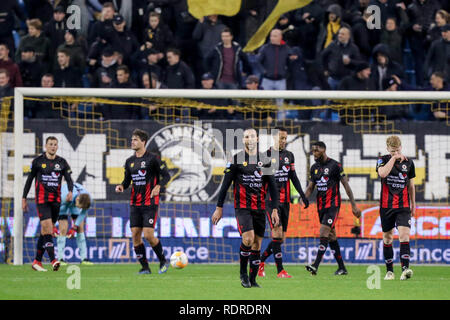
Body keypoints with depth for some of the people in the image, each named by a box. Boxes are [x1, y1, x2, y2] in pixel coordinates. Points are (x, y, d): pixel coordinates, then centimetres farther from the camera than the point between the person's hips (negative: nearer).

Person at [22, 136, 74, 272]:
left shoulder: (62, 162, 8)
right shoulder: (38, 161, 1)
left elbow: (69, 179, 3)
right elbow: (29, 180, 7)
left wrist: (70, 192, -18)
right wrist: (24, 198, 5)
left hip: (56, 201, 4)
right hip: (41, 199, -4)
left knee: (45, 231, 8)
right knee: (47, 227, -18)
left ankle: (37, 261, 16)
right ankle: (53, 260, -26)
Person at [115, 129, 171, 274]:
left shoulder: (153, 159, -6)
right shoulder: (130, 161, 11)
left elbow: (166, 175, -5)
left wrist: (158, 186, -23)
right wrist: (122, 186, -3)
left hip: (150, 203, -6)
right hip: (135, 204, 6)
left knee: (148, 235, -13)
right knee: (135, 235, -1)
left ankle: (163, 261, 10)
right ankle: (145, 268, 7)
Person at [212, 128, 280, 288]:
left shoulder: (265, 160, 8)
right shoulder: (236, 159, -1)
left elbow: (272, 187, 11)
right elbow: (225, 185, 1)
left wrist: (274, 210, 5)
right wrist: (219, 207, -2)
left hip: (260, 209, 4)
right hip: (242, 207, -4)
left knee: (257, 244, 4)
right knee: (248, 238, -21)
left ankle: (252, 280, 13)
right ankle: (243, 272, -1)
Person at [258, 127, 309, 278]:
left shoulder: (289, 155, 13)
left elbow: (293, 177, 19)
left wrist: (302, 195, 12)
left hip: (285, 201, 6)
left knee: (281, 238, 5)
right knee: (277, 232, -15)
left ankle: (261, 261, 24)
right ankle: (280, 270, -13)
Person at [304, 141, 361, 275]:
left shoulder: (335, 166, -8)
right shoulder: (314, 168, 12)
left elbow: (346, 186, -5)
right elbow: (311, 187, 19)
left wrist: (354, 205, -6)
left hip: (333, 205, -7)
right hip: (321, 206, 7)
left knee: (324, 233, -18)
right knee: (331, 236, 9)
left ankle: (315, 266, -27)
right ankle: (342, 268, 15)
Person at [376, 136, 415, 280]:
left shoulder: (408, 162, 6)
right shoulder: (383, 160, 0)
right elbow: (382, 173, -23)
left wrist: (413, 204, 17)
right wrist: (394, 158, -20)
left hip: (403, 205, 0)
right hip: (386, 205, 0)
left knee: (404, 235, -16)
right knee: (387, 238, 6)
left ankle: (405, 269, -24)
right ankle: (389, 271, 15)